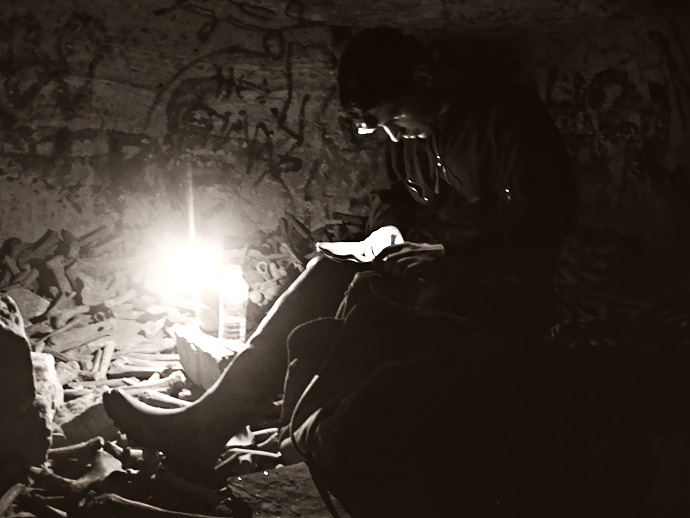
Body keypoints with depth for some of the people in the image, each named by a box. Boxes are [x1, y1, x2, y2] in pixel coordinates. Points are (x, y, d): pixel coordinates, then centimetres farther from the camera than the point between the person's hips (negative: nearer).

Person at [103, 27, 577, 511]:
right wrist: (388, 227, -1)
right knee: (327, 275, -15)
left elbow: (543, 222, -21)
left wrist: (446, 252, -24)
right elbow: (390, 195, 22)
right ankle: (206, 423, -20)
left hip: (502, 289, -7)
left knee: (374, 293, -31)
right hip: (433, 267, 8)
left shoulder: (507, 113, -15)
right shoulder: (412, 131, 9)